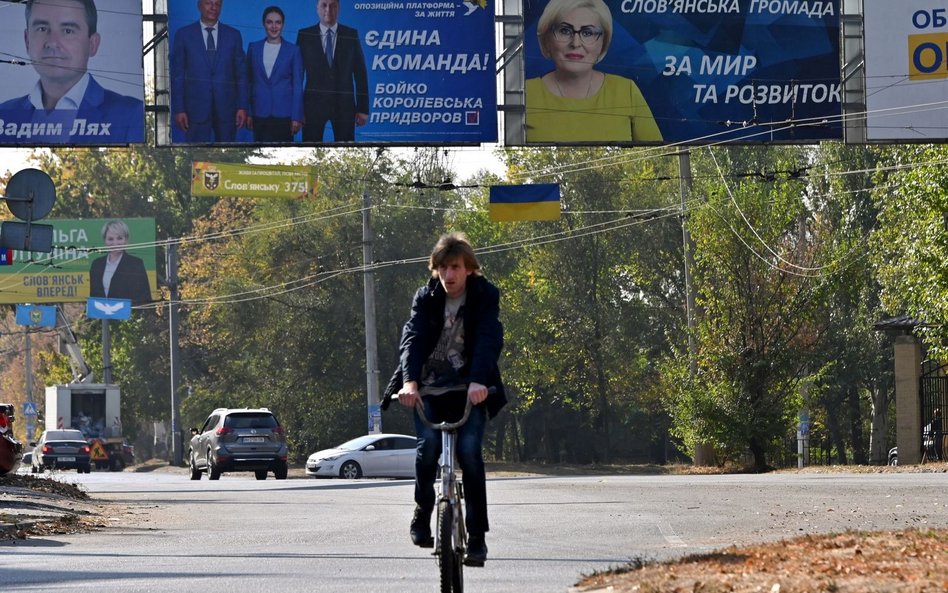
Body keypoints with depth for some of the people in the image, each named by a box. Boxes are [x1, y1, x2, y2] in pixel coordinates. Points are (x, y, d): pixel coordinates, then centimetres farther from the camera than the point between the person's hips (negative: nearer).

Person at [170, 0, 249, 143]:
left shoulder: (233, 35, 11)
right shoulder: (184, 35, 6)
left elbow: (241, 74, 10)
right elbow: (177, 75, 4)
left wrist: (242, 107, 2)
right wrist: (179, 110, -4)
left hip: (226, 109, 2)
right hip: (196, 107, -2)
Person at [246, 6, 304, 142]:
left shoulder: (293, 51, 5)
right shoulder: (254, 48, 10)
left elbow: (297, 86, 3)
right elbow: (249, 82, 13)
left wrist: (296, 117, -3)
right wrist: (248, 113, 7)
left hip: (284, 114, -2)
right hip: (260, 114, 2)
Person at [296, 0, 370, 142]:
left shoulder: (351, 35, 4)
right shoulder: (305, 36, 3)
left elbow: (360, 73, 4)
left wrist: (363, 108, 1)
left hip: (344, 105, 0)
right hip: (314, 104, 0)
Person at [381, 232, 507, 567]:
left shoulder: (485, 296, -6)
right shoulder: (426, 299, -2)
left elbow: (489, 339, -21)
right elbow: (412, 338, -16)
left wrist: (479, 381, -39)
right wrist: (409, 381, -35)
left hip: (469, 389, -1)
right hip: (430, 389, 1)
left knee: (469, 450, -20)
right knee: (428, 444, -23)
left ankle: (477, 537, -13)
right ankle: (422, 513, 2)